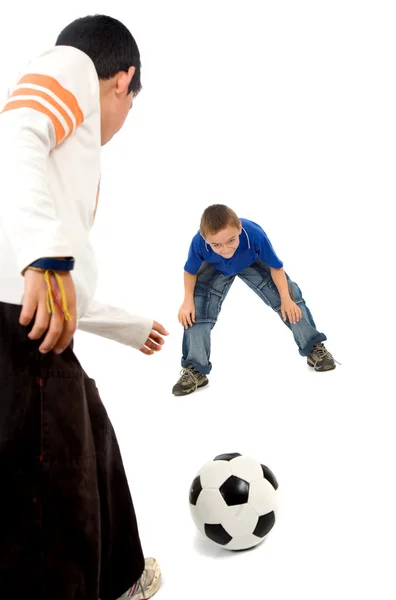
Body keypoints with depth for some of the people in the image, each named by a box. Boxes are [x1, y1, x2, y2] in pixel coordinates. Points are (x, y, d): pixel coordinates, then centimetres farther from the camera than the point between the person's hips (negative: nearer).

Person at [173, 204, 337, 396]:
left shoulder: (254, 234, -44)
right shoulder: (198, 243, -40)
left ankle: (314, 347, 9)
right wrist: (188, 301, -28)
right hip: (216, 269, 0)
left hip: (253, 263, 0)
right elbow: (190, 271, -17)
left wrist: (286, 299, -23)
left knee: (289, 296, -8)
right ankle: (195, 370, -6)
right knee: (197, 309, -15)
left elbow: (276, 266, -25)